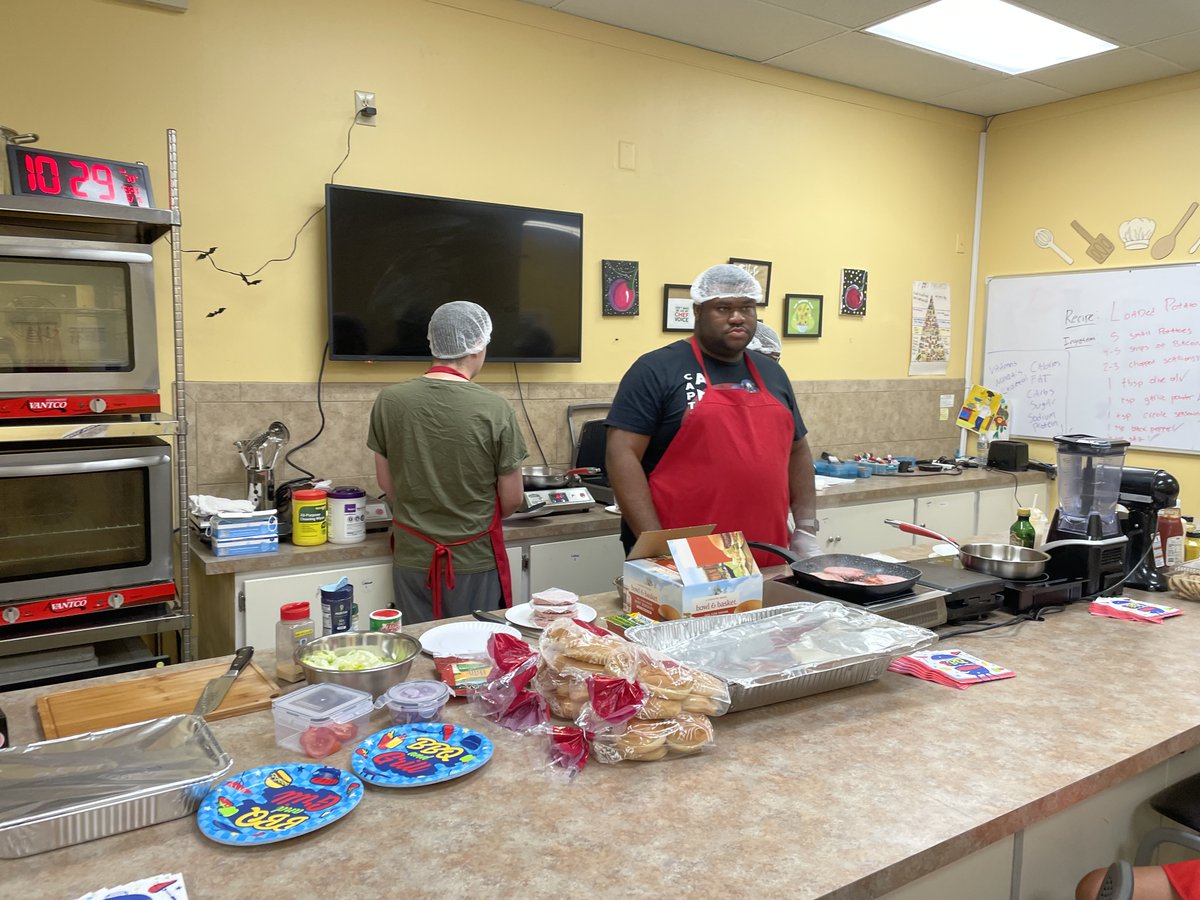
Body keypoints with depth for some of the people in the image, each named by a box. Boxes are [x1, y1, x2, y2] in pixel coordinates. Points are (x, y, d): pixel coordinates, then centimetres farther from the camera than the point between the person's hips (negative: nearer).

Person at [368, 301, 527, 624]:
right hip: (474, 561, -2)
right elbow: (512, 499, -7)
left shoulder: (389, 401, -6)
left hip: (412, 559, 3)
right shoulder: (495, 409, -15)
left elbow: (386, 483, 5)